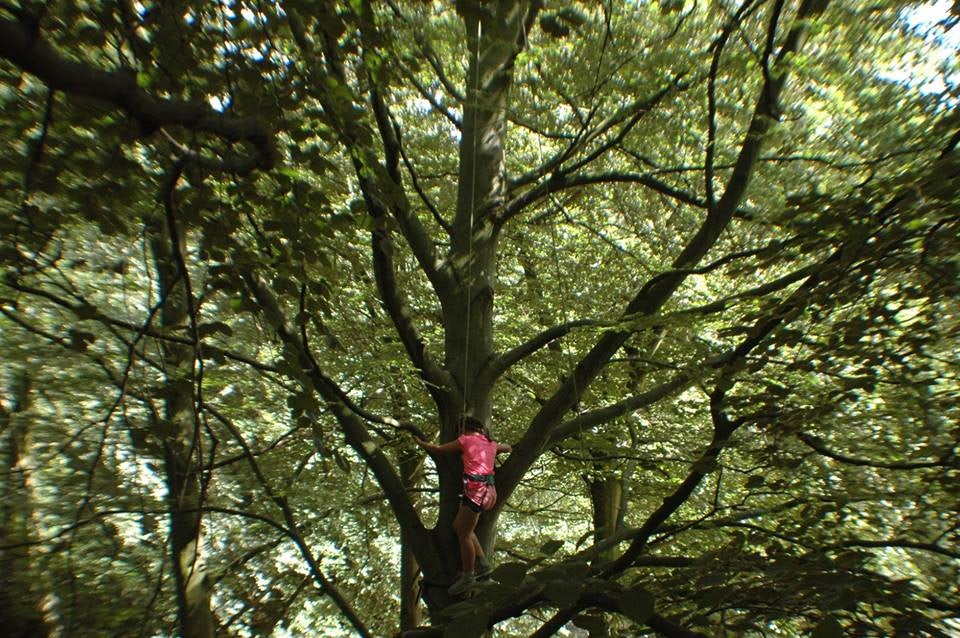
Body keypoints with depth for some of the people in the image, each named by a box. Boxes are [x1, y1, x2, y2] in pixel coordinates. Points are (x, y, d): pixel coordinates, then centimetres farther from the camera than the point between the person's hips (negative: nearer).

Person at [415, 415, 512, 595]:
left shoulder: (466, 440, 1)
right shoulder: (491, 443, 19)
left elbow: (438, 450, 7)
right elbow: (508, 448, 39)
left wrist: (420, 442, 21)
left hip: (475, 489, -8)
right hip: (488, 489, 8)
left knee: (464, 534, 1)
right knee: (459, 526, 18)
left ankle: (467, 577, 10)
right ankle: (482, 563, 20)